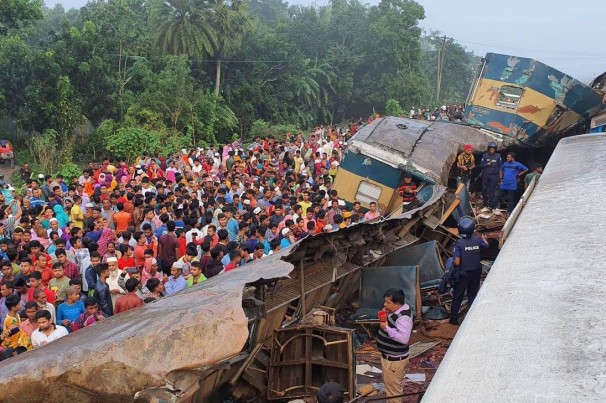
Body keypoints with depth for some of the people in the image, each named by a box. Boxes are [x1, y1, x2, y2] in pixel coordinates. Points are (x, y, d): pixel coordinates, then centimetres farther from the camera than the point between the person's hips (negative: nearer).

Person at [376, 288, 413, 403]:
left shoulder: (403, 318, -29)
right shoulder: (397, 310, 0)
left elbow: (403, 338, -39)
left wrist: (386, 328, -32)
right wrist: (386, 316, -4)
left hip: (394, 359, -10)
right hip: (389, 356, 10)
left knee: (393, 389, 5)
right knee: (395, 386, 26)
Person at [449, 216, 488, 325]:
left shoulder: (459, 244, -22)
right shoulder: (477, 240, -9)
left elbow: (456, 262, -25)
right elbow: (486, 246, 16)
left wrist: (453, 261, -1)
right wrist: (484, 239, 37)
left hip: (462, 274, -3)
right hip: (475, 273, 3)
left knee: (457, 296, 12)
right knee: (473, 295, 16)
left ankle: (454, 319, 18)